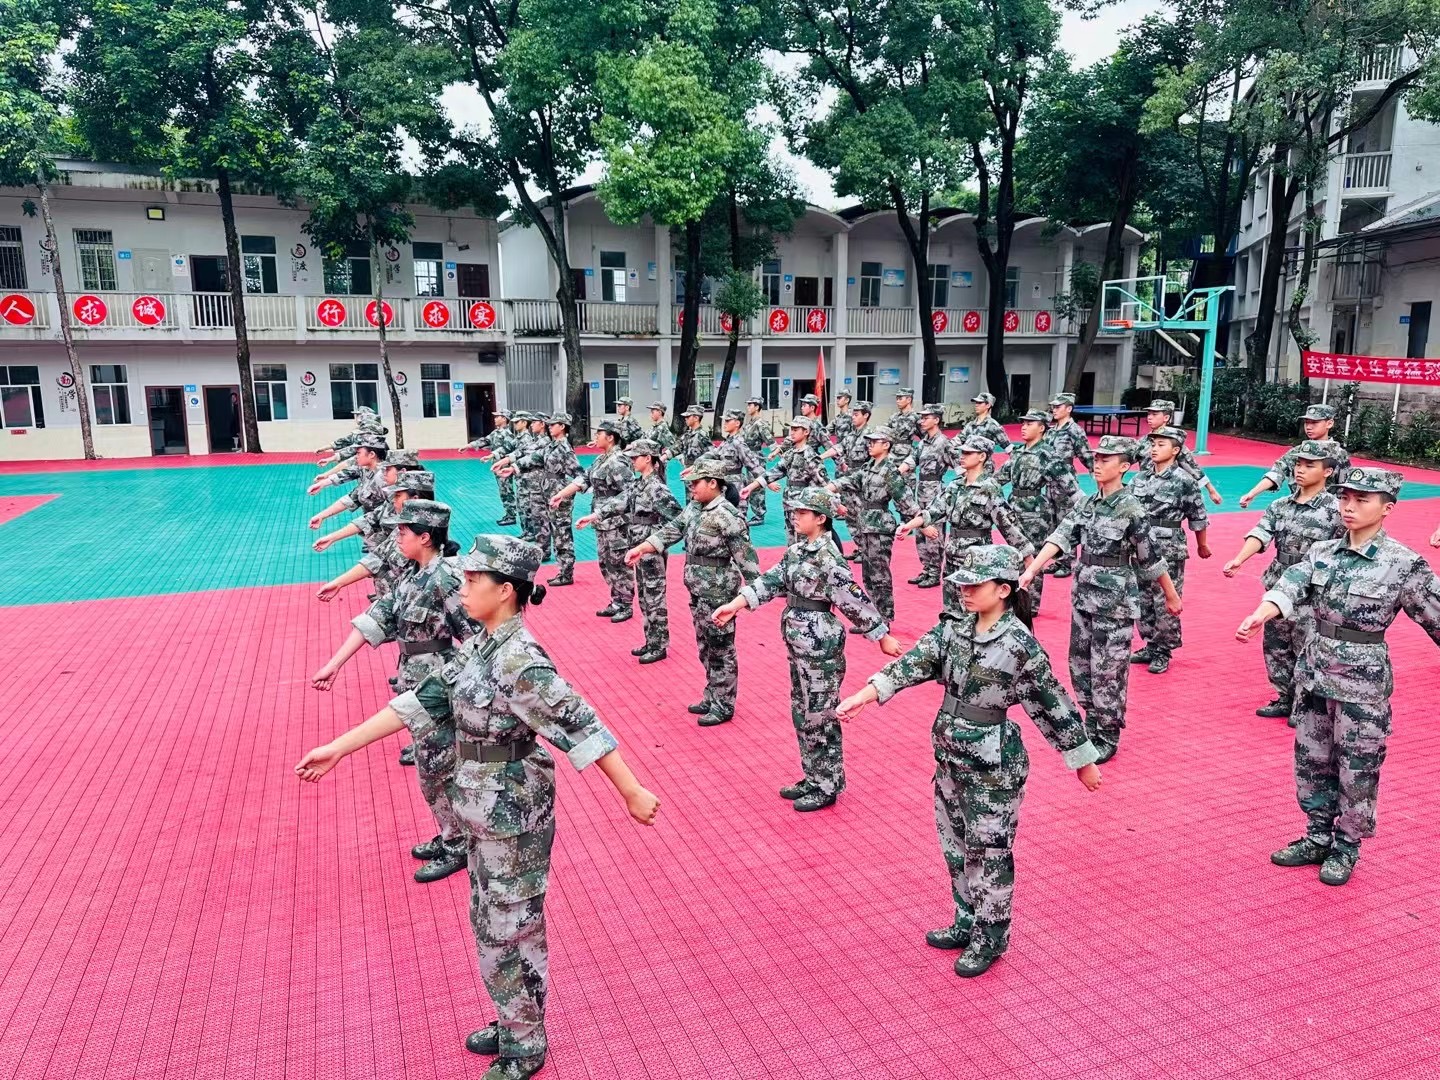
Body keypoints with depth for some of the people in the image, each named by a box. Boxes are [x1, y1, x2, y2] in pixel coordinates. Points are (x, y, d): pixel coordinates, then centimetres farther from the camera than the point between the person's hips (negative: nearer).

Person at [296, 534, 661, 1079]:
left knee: (510, 929, 8)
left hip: (514, 813, -9)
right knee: (491, 923, 22)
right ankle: (514, 1023, 41)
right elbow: (419, 702, 6)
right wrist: (338, 748, 5)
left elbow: (578, 724, -26)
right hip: (486, 809, 9)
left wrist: (633, 793, -25)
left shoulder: (519, 658, -25)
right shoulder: (479, 647, 3)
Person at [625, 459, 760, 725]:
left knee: (720, 651, 3)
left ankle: (723, 707, 15)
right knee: (706, 649, 19)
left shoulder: (727, 516, -19)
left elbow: (744, 555, -18)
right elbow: (671, 530, 8)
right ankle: (711, 699, 32)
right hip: (698, 592, 9)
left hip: (718, 594, -9)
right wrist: (639, 549, 0)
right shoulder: (694, 508, 7)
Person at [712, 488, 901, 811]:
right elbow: (773, 580, 7)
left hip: (820, 645, -9)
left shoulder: (827, 558, -19)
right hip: (800, 643, 9)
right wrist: (735, 605, -1)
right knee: (803, 715, 17)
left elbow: (854, 600, -17)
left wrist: (883, 636, -12)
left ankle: (827, 787, 16)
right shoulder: (798, 549, 7)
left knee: (819, 717, 2)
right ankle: (813, 779, 30)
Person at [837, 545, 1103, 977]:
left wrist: (1084, 760, -3)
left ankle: (990, 938, 29)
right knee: (955, 845, 20)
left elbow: (1051, 704, -12)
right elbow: (914, 662, -10)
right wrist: (863, 696, -22)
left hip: (993, 768, -7)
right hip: (951, 758, 7)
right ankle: (966, 923, 39)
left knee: (988, 853, 9)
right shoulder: (953, 627, -1)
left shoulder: (1020, 644, -18)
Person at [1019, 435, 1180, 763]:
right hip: (1083, 596, 7)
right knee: (1080, 666, 14)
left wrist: (1172, 597, 2)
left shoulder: (1130, 509, -14)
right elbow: (1060, 538, -5)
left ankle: (1107, 738, 16)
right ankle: (1092, 726, 31)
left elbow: (1150, 559, -7)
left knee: (1107, 671, 2)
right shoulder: (1085, 504, 5)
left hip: (1115, 602, -7)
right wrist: (1031, 570, -17)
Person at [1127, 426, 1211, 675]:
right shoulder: (1140, 479, 7)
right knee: (1143, 601, 12)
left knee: (1166, 603, 0)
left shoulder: (1184, 481, -9)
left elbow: (1198, 517, 0)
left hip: (1169, 552, -5)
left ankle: (1163, 653, 13)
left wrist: (1202, 546, 9)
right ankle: (1150, 646, 27)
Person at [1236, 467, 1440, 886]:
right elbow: (1289, 586, -13)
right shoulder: (1322, 552, 1)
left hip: (1362, 683, -5)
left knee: (1356, 771, 9)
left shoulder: (1404, 565, -11)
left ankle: (1346, 846, 28)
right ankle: (1317, 838, 32)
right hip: (1313, 674, 5)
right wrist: (1259, 616, -34)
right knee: (1311, 762, 15)